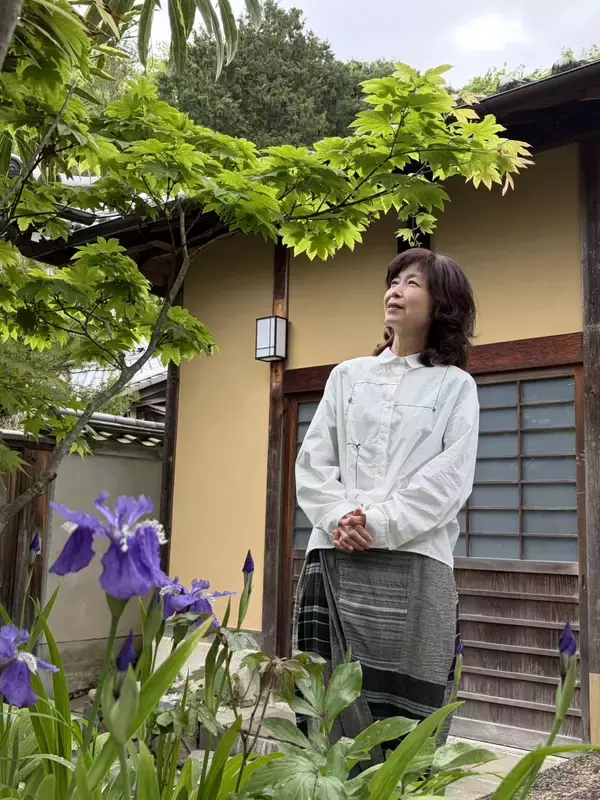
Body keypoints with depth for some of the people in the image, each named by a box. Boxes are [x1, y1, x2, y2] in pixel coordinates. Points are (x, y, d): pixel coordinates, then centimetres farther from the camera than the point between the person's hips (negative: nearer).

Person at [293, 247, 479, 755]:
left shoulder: (455, 386, 10)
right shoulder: (347, 376, 19)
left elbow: (450, 477, -3)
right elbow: (313, 461, 11)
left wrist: (379, 525, -13)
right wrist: (338, 517, -8)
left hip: (415, 564, -2)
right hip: (335, 559, 3)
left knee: (404, 714, -1)